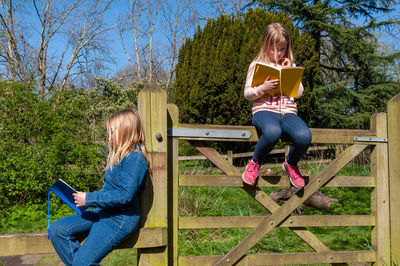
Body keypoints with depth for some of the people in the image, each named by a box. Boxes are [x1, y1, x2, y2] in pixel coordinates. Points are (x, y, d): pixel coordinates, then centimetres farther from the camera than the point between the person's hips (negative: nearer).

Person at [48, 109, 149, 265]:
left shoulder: (135, 158, -15)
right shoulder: (120, 155, 16)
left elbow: (125, 195, -23)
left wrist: (89, 199, -16)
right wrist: (84, 199, 7)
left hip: (121, 219, -10)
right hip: (103, 212, 10)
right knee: (57, 229, -4)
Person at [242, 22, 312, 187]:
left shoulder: (290, 65, 19)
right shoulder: (257, 65, 11)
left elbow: (299, 93, 11)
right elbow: (247, 94, 7)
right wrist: (262, 88, -12)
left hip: (288, 112, 3)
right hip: (264, 110, -3)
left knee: (304, 136, -32)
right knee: (272, 132, -41)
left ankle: (291, 164, 2)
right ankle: (255, 163, -10)